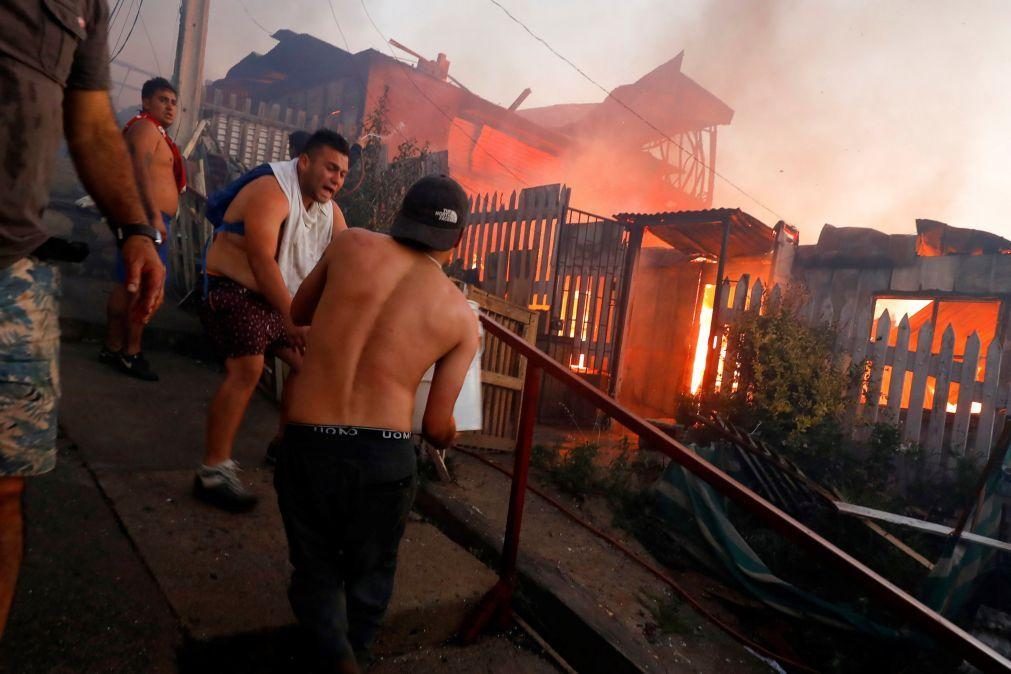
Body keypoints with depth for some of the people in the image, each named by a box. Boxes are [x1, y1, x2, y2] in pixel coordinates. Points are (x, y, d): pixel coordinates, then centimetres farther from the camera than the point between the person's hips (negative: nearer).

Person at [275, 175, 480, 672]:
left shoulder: (352, 244, -1)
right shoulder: (462, 316, 0)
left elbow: (298, 313, 16)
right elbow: (436, 426, 2)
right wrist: (447, 434, 25)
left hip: (306, 444, 1)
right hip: (385, 456, 0)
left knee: (316, 570, 22)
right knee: (370, 571, 26)